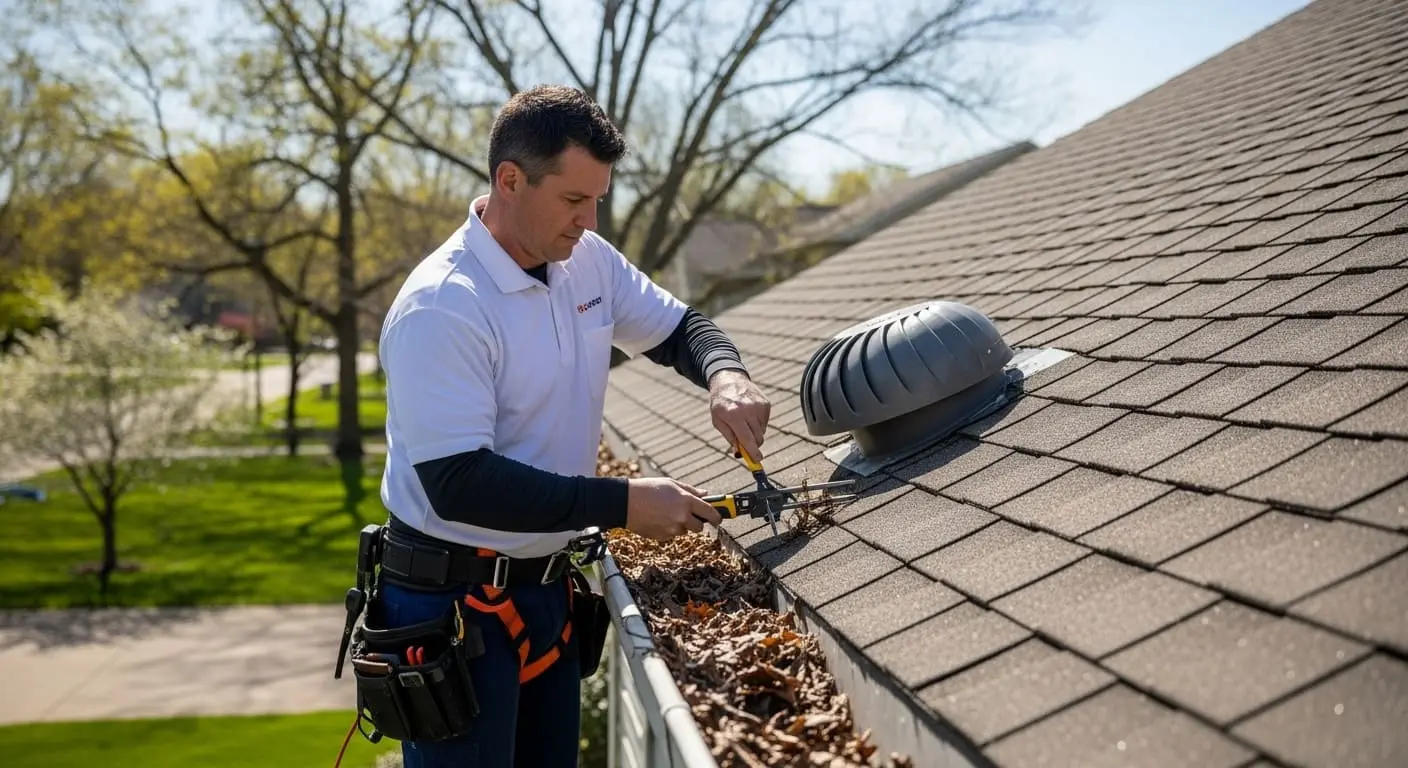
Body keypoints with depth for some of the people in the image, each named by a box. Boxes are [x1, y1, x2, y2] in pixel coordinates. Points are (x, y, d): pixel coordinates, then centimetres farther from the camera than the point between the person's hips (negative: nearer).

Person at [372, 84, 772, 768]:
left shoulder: (588, 260, 0)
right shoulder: (440, 307, -23)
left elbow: (680, 326, 14)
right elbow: (458, 483, -27)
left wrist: (725, 376, -10)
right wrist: (623, 504, -25)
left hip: (544, 580, 7)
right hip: (452, 602, -7)